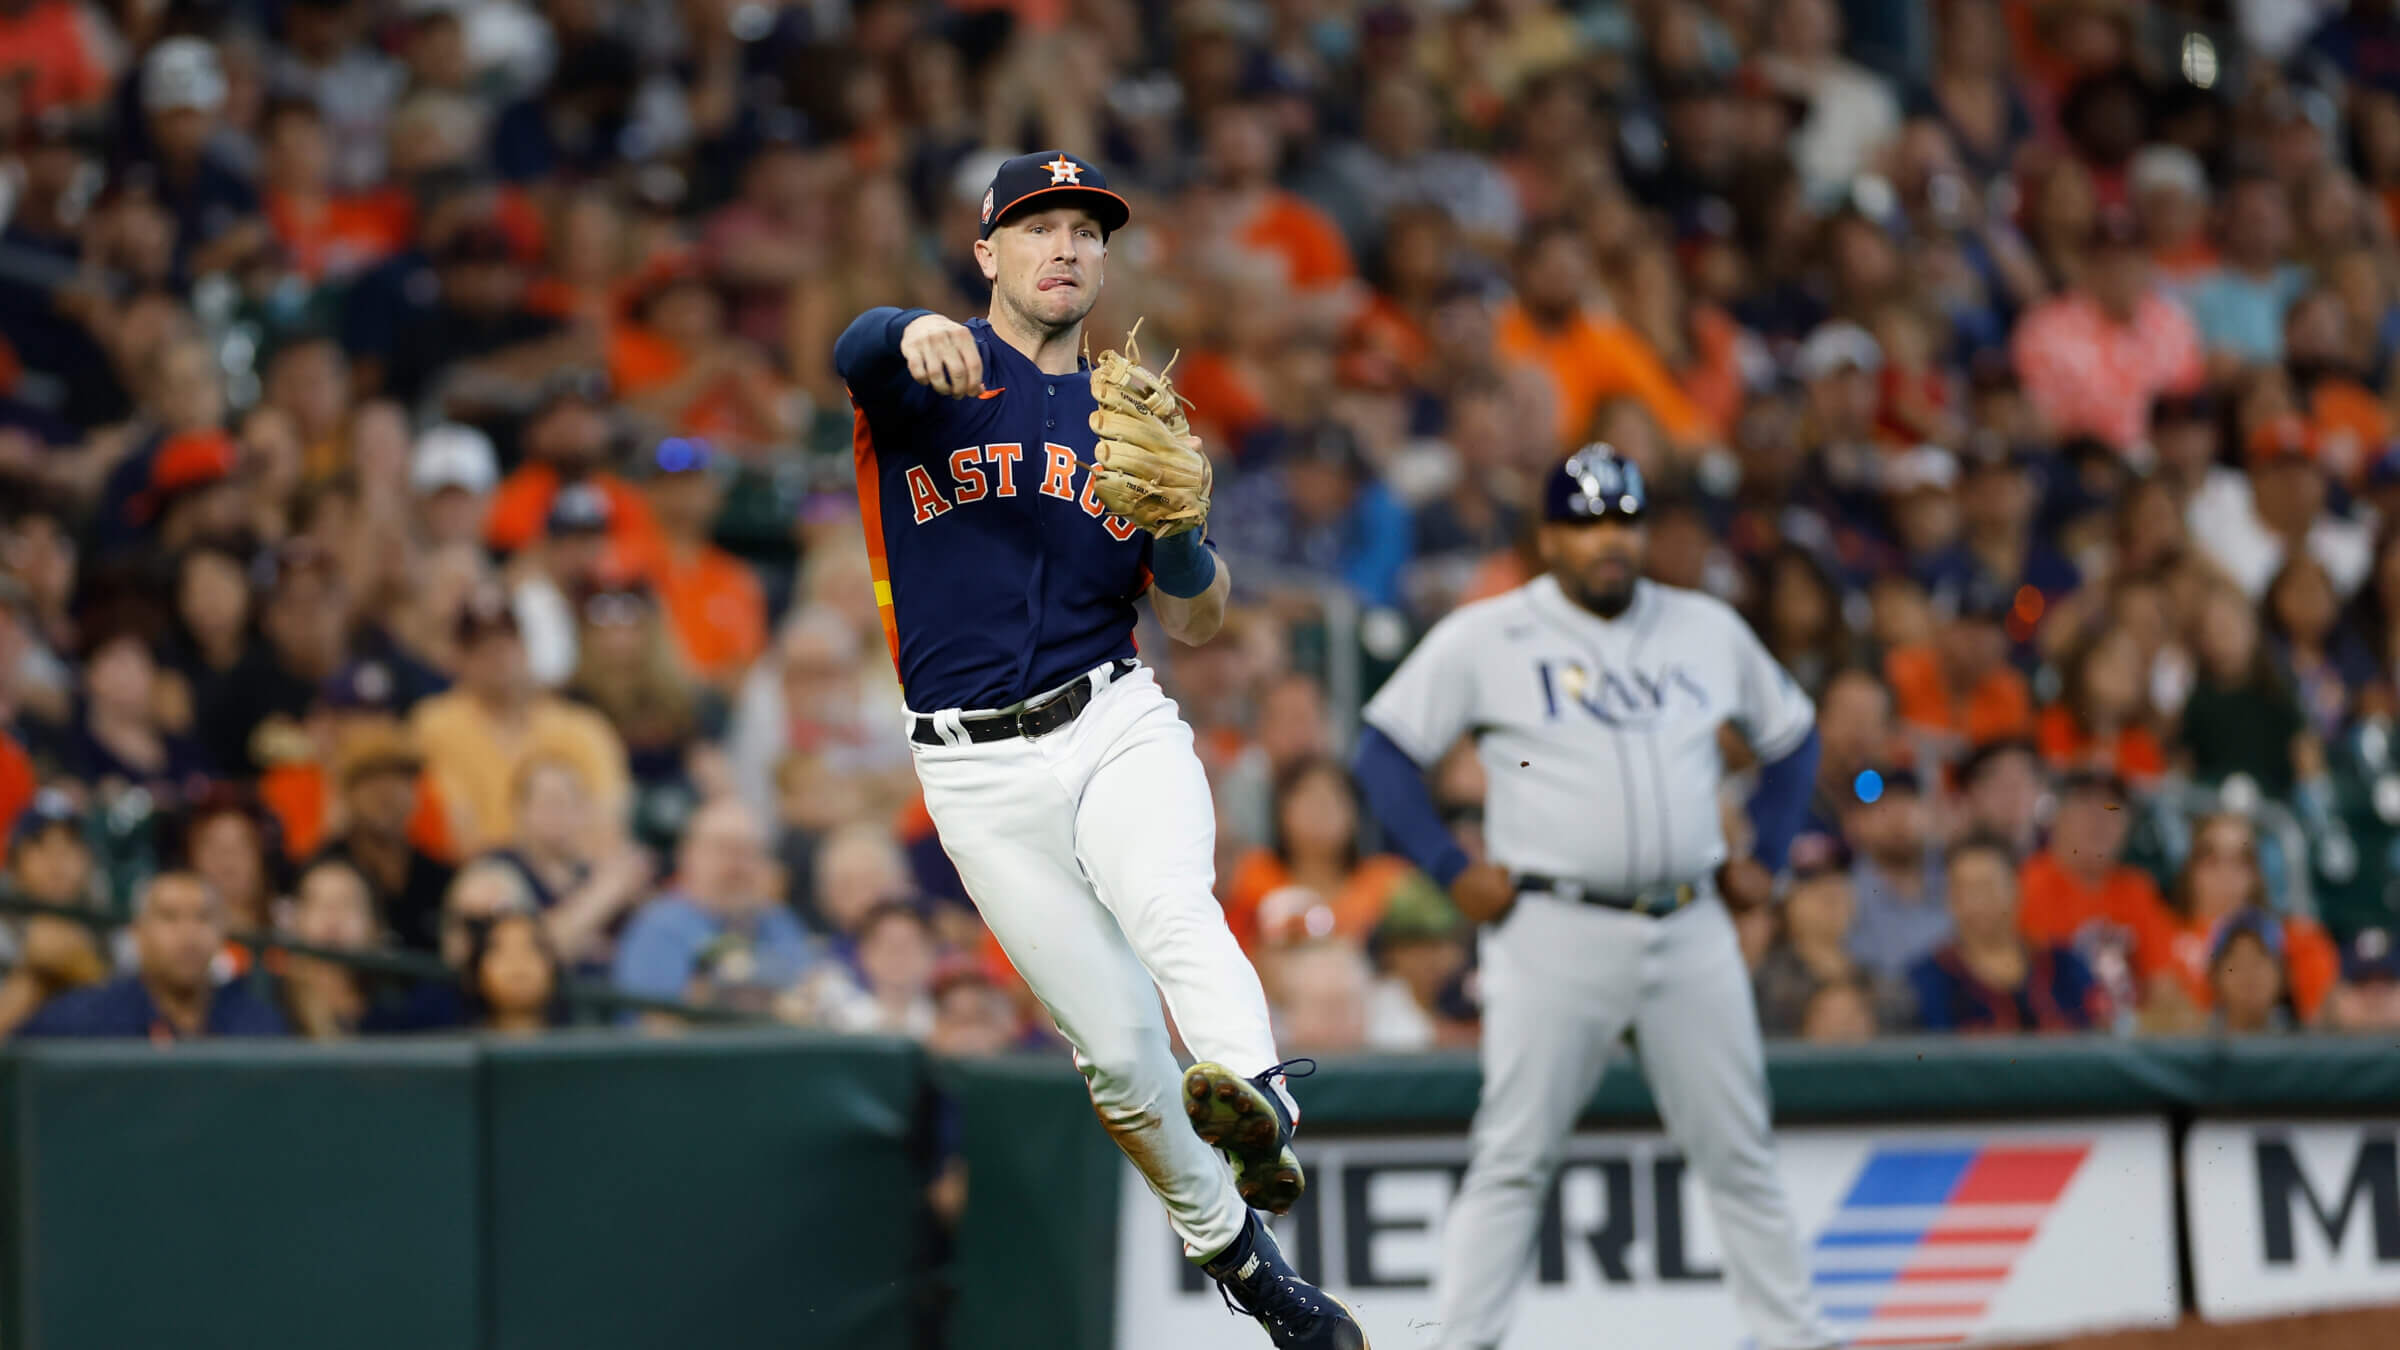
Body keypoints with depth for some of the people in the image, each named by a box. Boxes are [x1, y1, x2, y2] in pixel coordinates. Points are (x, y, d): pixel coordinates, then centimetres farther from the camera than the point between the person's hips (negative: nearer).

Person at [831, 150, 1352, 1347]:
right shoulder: (936, 375, 3)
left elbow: (1194, 621, 12)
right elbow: (858, 347, -24)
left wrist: (1177, 525, -10)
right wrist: (914, 335, -49)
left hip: (1116, 728, 1)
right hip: (980, 771, -1)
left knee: (1172, 905, -32)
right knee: (1116, 1046, -2)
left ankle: (1259, 1104, -56)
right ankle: (1230, 1244, 17)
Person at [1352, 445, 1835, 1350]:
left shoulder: (1708, 629, 11)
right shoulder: (1484, 639, 0)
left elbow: (1791, 733, 23)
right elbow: (1385, 749, 2)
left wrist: (1765, 857, 12)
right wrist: (1452, 870, -7)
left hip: (1692, 932, 4)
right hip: (1553, 930, -3)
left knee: (1742, 1156, 7)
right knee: (1514, 1161, -6)